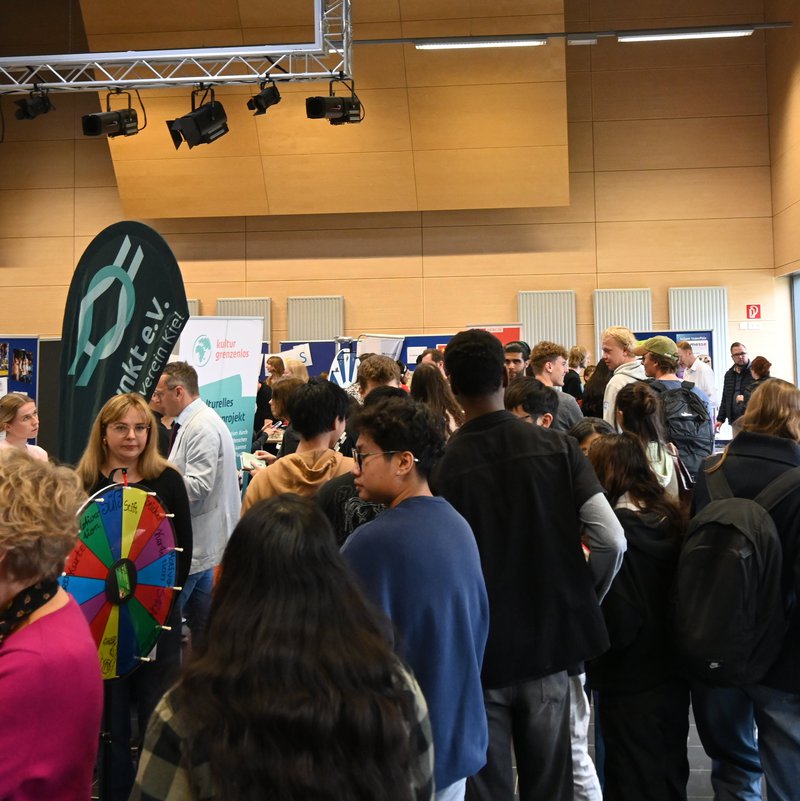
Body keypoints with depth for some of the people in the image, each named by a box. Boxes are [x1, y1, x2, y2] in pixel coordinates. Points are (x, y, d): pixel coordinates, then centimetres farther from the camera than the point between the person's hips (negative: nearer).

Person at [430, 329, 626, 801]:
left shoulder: (443, 468, -15)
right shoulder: (557, 448, -8)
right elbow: (612, 541, -11)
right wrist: (584, 601, 6)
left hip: (477, 652, -2)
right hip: (549, 639, 2)